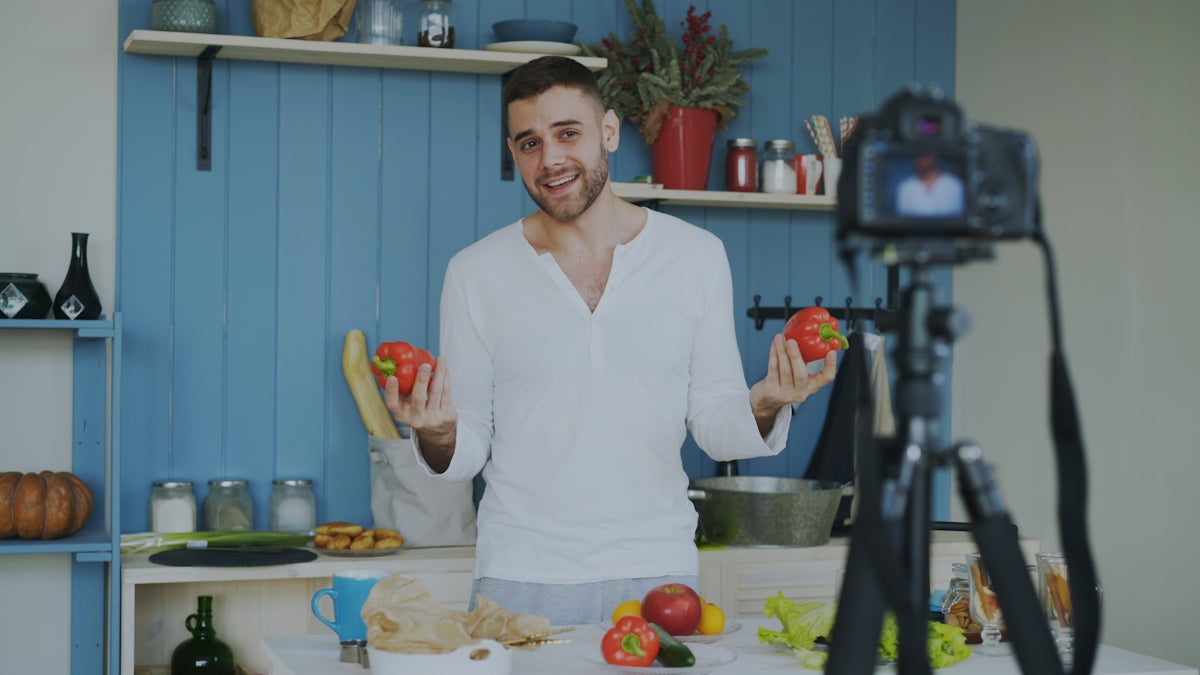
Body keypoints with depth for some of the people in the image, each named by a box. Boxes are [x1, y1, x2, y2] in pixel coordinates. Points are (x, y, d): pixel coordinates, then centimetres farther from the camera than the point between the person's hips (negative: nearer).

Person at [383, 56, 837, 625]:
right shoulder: (476, 273, 2)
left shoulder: (696, 256, 3)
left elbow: (715, 428, 5)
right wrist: (438, 436, -18)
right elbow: (468, 452, 4)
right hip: (521, 578, 0)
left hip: (656, 576, 1)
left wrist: (763, 406, -16)